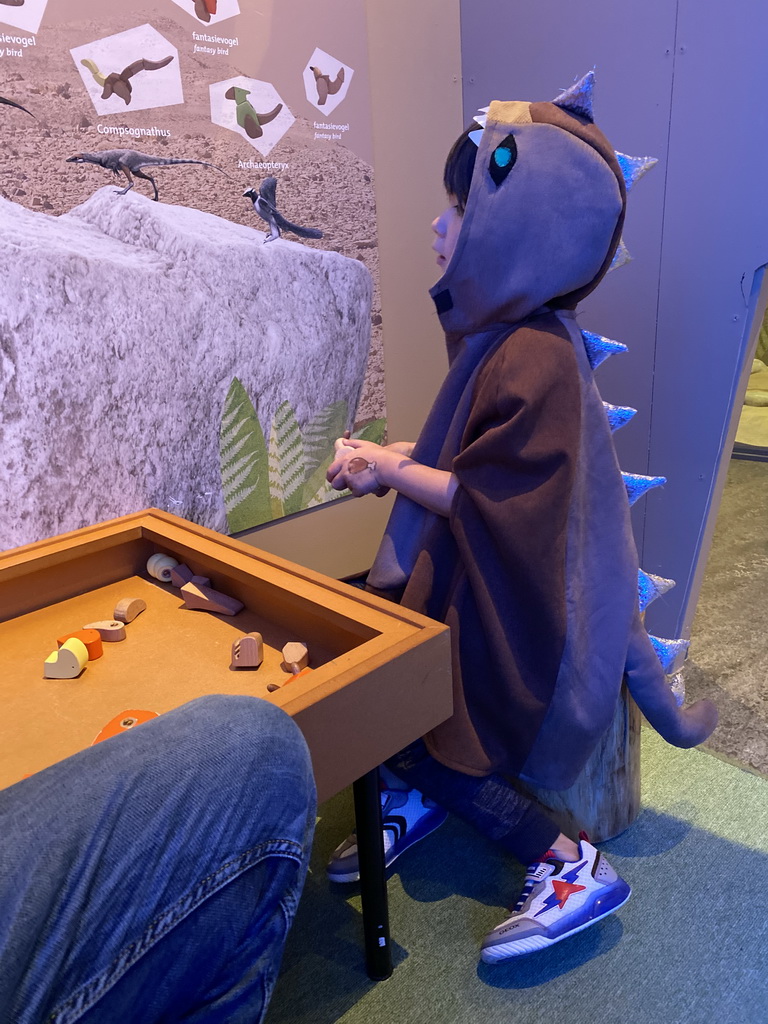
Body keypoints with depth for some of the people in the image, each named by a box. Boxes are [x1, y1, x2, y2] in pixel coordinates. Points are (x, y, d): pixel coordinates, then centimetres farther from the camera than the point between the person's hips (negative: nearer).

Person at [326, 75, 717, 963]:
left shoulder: (535, 361, -28)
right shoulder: (503, 332, 3)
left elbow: (484, 502, -24)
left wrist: (393, 473, -10)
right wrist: (397, 456, 0)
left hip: (520, 608, -9)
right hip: (473, 578, 9)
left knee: (418, 733, -4)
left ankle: (572, 867, 9)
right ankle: (414, 794, 25)